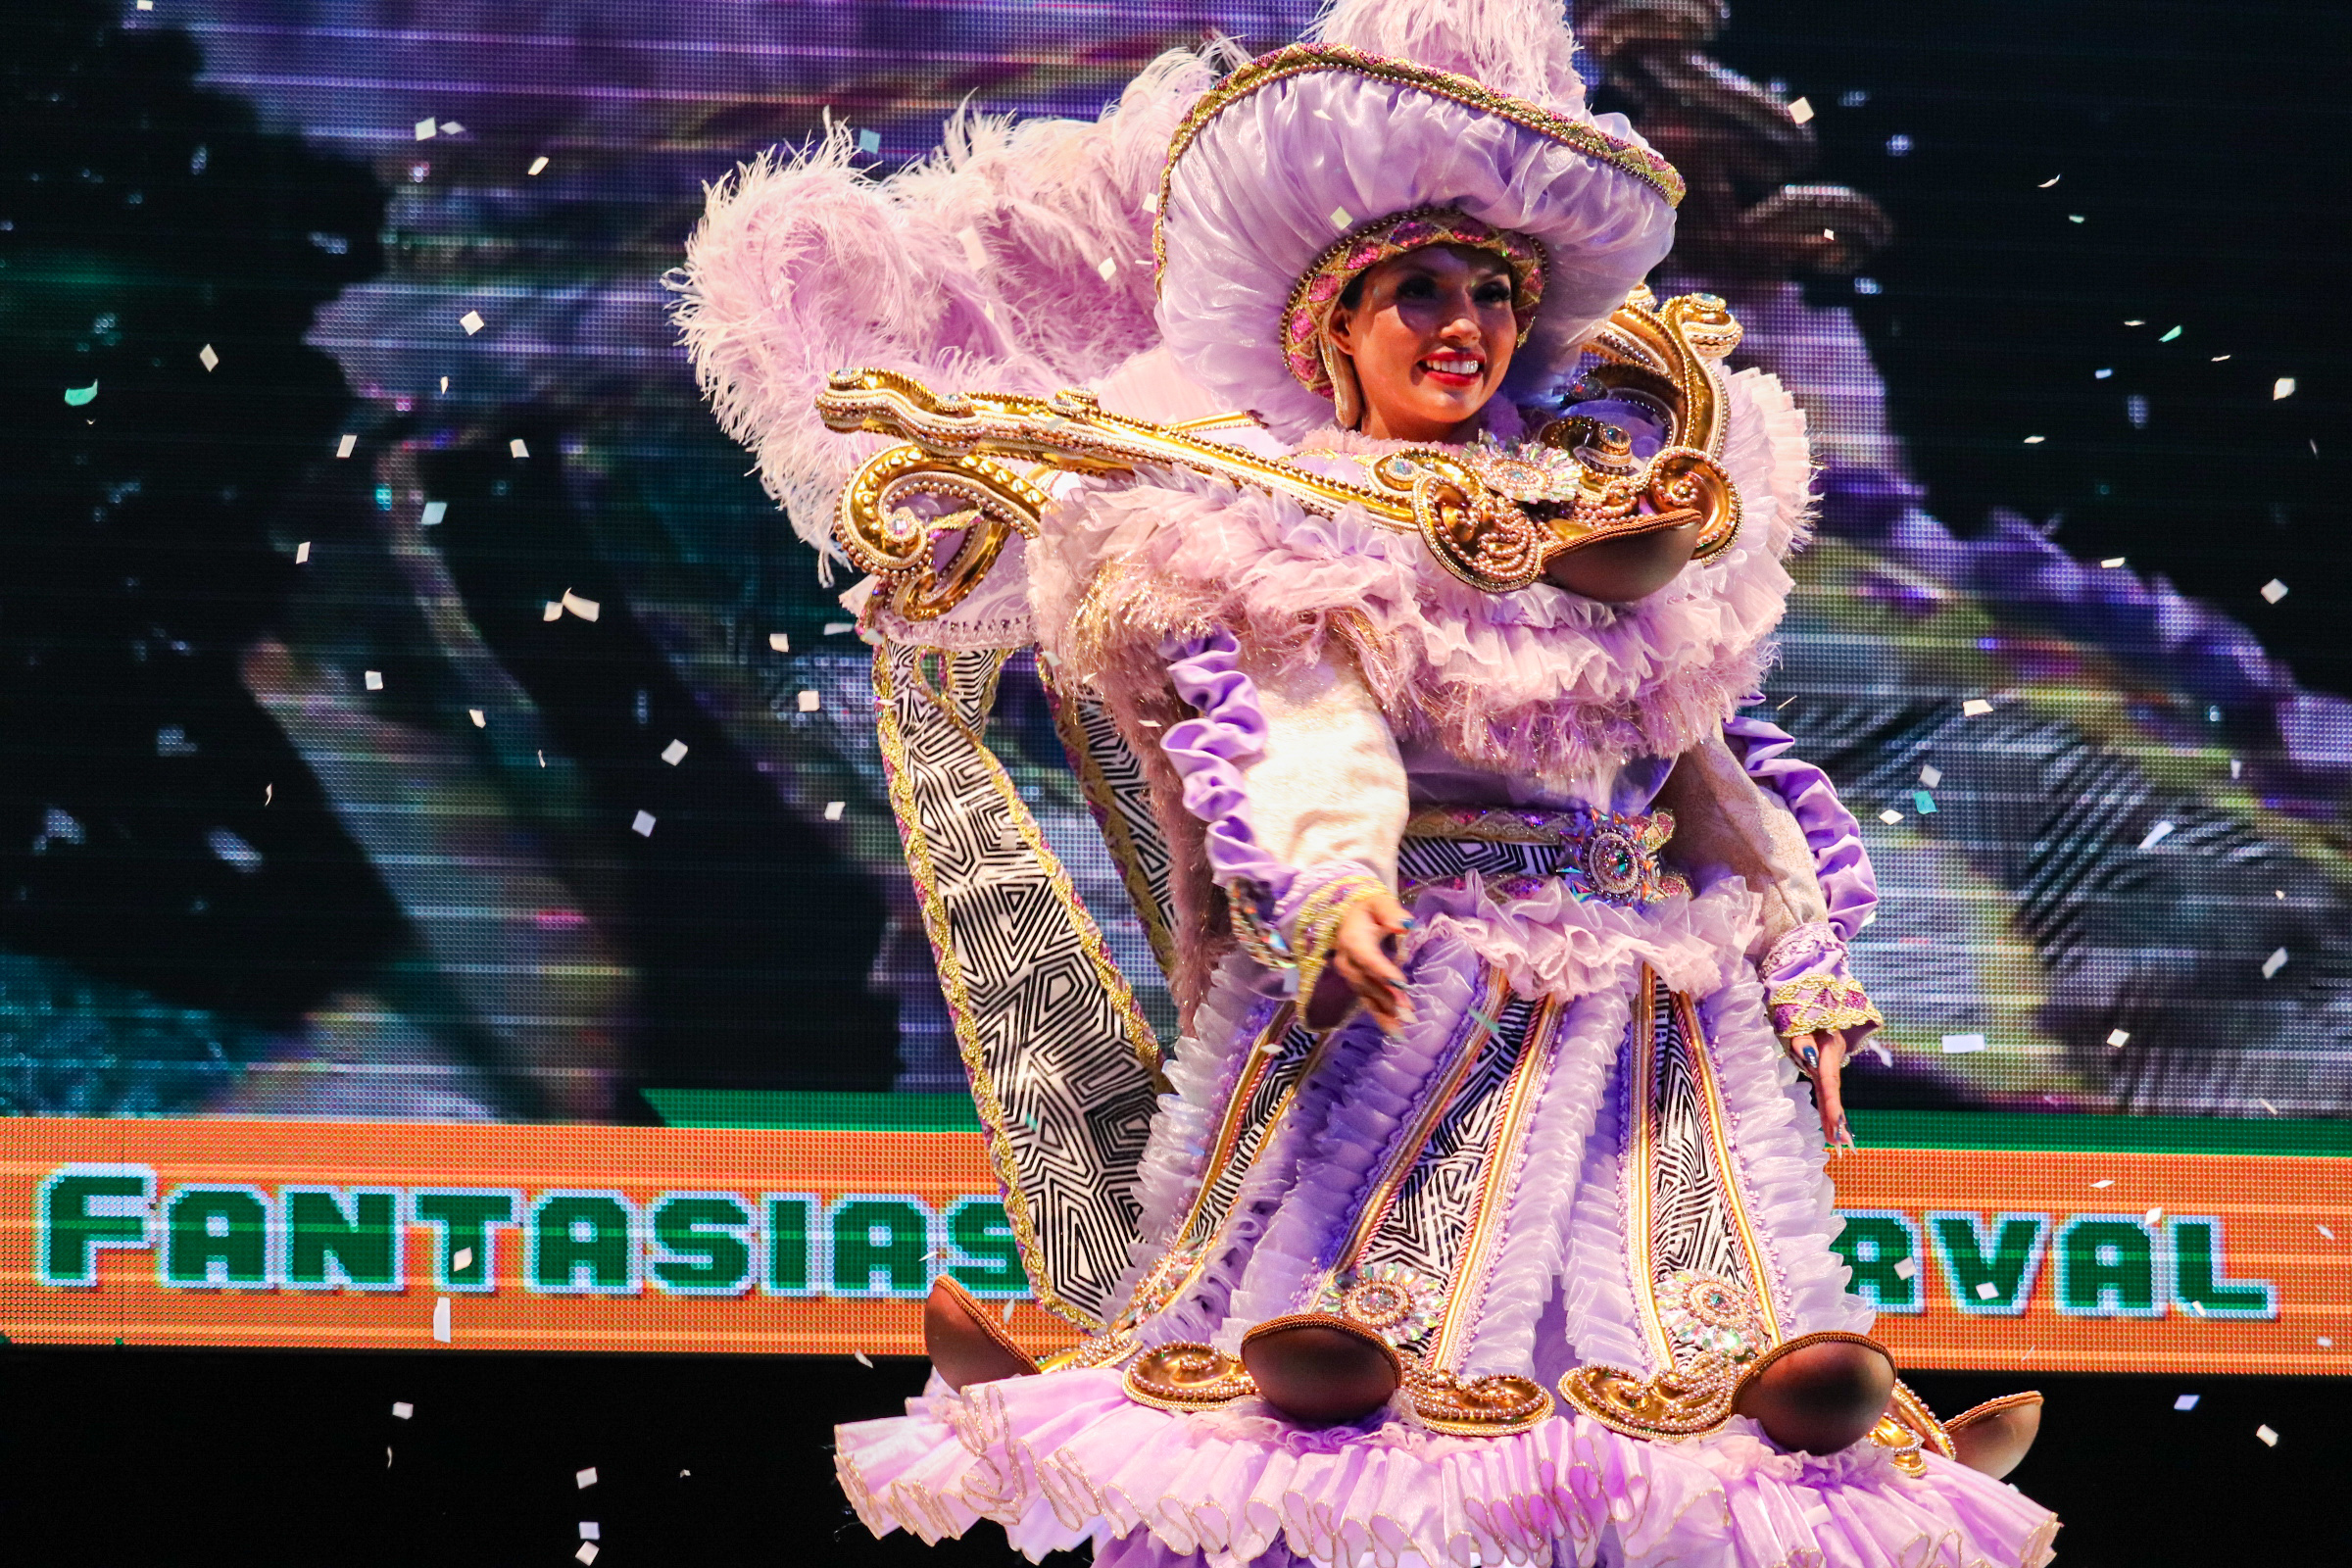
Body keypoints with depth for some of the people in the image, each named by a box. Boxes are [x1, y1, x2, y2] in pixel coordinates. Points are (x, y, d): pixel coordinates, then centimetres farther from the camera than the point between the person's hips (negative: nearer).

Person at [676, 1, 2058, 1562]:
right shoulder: (1286, 526, 5)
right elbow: (1316, 737, -12)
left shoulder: (1611, 506, 20)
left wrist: (1804, 983, 18)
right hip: (1412, 977, -4)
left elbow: (1712, 768, 23)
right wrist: (1333, 883, -32)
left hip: (1648, 994, 5)